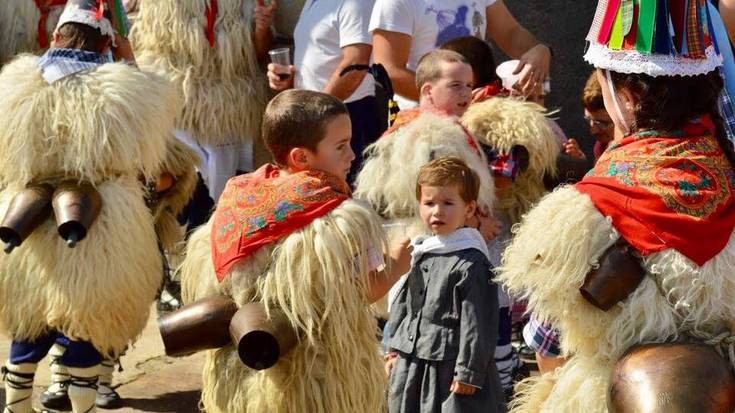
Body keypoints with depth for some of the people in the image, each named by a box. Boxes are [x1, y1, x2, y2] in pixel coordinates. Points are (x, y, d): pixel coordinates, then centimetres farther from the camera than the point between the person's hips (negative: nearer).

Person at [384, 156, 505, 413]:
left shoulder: (472, 263, -14)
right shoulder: (419, 253, 10)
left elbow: (477, 324, -15)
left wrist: (468, 373, -17)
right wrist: (395, 350, 19)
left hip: (449, 370, -8)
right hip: (410, 366, 8)